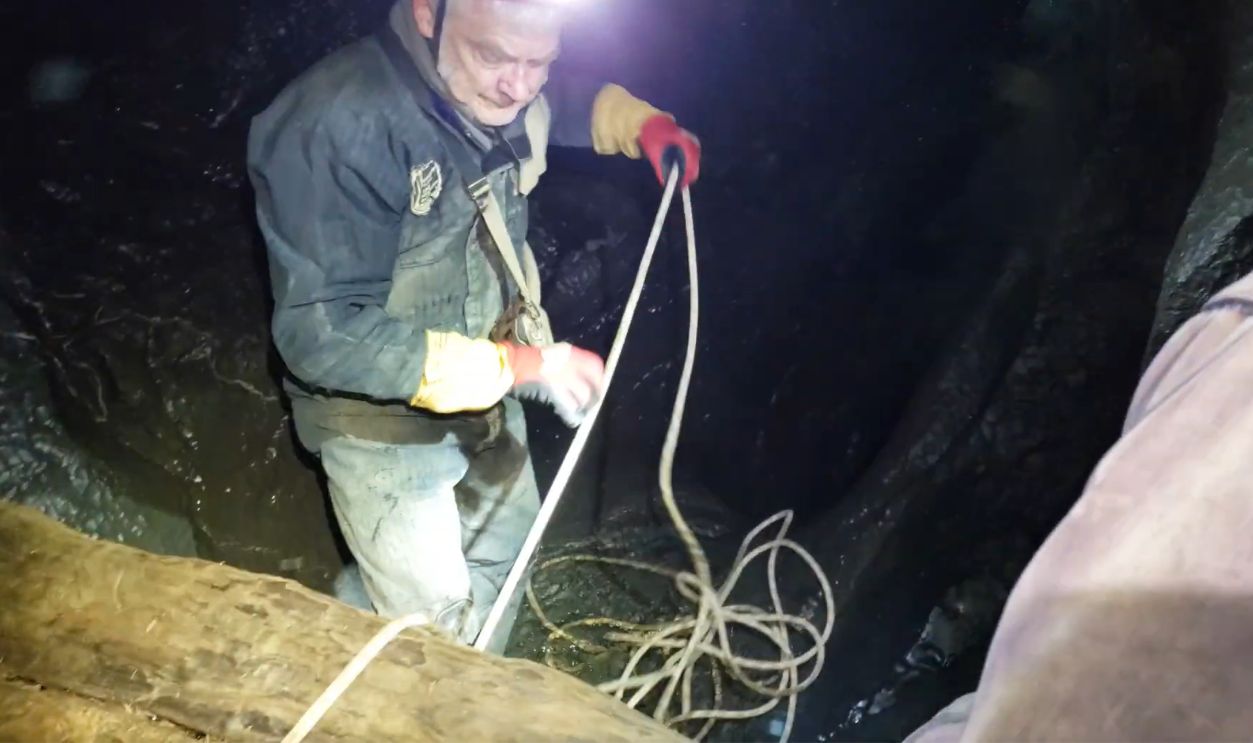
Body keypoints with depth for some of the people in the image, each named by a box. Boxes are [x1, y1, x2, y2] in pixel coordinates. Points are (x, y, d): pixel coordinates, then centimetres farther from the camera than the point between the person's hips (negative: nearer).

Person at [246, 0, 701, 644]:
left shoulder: (493, 88, -9)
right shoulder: (336, 128, -33)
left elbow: (568, 102, 17)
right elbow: (320, 333, -34)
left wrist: (641, 122, -2)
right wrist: (516, 365, -34)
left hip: (486, 401, 8)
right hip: (385, 427, -7)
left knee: (506, 558, 27)